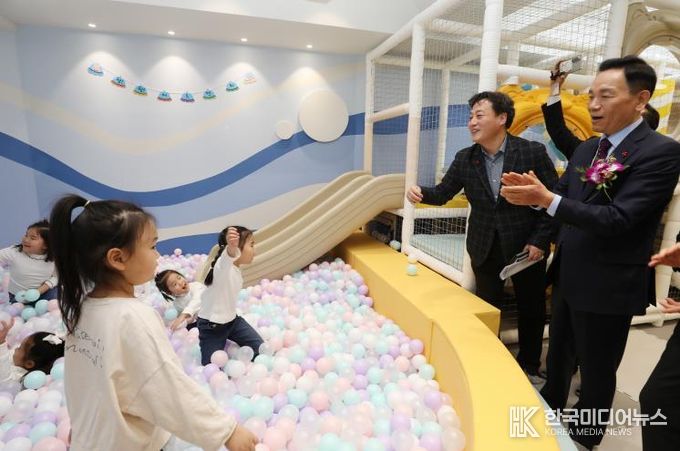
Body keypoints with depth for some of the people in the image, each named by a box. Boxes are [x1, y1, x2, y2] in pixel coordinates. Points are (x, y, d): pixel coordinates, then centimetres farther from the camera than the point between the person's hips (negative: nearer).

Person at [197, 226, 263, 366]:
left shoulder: (235, 269, 1)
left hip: (231, 319, 8)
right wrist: (231, 247, -74)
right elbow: (229, 255, -53)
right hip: (212, 325, -7)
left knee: (260, 349, 4)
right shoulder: (223, 265, -27)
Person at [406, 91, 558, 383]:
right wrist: (422, 193, -21)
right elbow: (443, 193, 0)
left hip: (526, 246, -1)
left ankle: (529, 365, 40)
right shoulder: (464, 159, -2)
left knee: (531, 309, 16)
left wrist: (540, 240, -13)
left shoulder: (533, 152, -12)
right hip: (485, 248, 2)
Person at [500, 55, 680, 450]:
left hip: (608, 285, -7)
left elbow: (617, 219, -26)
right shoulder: (587, 149, 6)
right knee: (558, 358, 24)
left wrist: (546, 199, -33)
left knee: (597, 372, 15)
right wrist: (534, 192, -15)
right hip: (568, 277, 7)